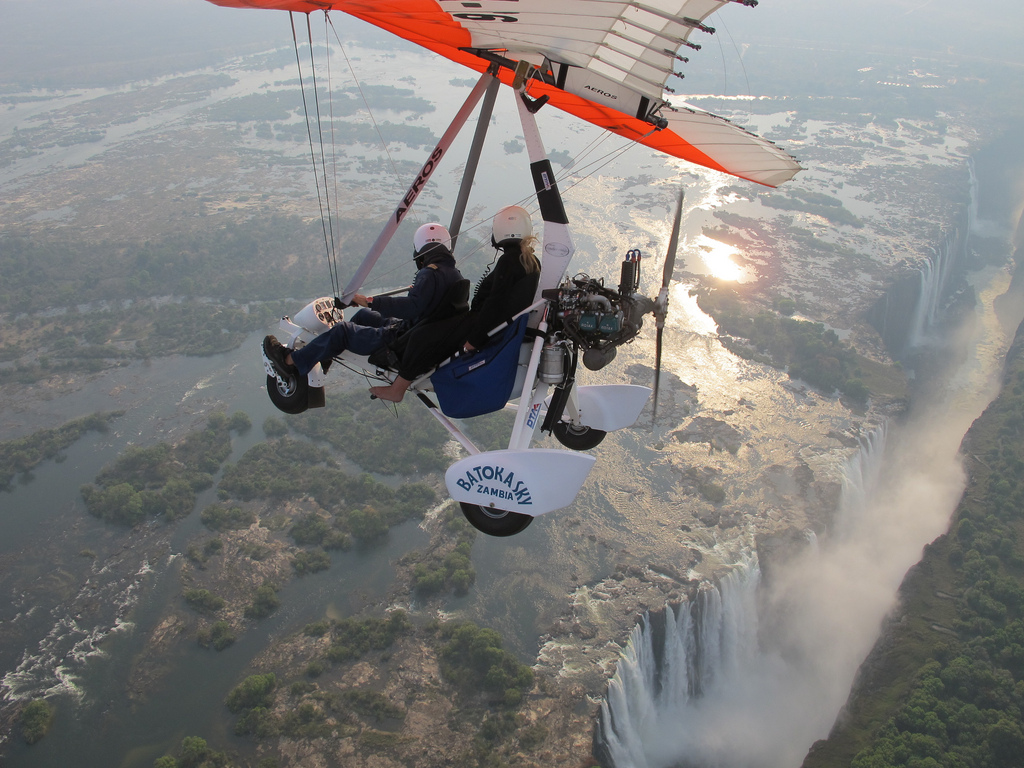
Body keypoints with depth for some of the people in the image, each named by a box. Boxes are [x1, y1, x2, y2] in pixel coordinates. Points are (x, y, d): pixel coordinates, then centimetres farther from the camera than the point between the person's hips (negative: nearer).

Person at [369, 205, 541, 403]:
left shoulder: (508, 261, -20)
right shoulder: (532, 261, 8)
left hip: (489, 327, -10)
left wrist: (475, 338, -20)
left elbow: (495, 303, -25)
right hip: (506, 326, 10)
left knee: (422, 337, -4)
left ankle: (397, 389, 4)